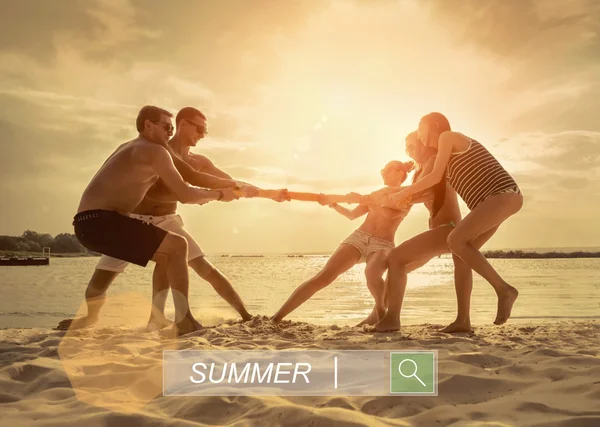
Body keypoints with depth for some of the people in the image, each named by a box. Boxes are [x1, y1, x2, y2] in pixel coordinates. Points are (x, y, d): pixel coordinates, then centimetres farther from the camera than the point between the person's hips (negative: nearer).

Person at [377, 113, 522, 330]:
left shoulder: (447, 136, 1)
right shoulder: (454, 153, 27)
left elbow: (435, 177, -4)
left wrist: (402, 193, 4)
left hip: (502, 194, -10)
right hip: (501, 198, 10)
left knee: (455, 241, -21)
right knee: (463, 249, 5)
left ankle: (504, 289, -16)